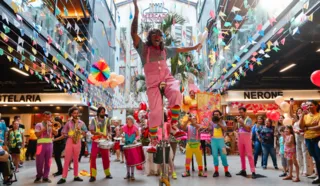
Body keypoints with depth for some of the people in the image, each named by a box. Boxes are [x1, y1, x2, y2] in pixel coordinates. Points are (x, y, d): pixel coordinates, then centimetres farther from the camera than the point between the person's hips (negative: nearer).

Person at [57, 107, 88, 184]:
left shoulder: (81, 123, 5)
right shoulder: (68, 122, 2)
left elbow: (85, 132, 5)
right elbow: (63, 132, 3)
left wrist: (80, 130, -13)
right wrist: (69, 135, -12)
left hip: (78, 141, 1)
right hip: (69, 141, -1)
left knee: (76, 160, 9)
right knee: (67, 159, -2)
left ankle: (76, 176, 17)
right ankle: (63, 178, 1)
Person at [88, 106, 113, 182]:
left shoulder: (107, 120, 4)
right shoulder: (94, 120, -3)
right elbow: (91, 131, -9)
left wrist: (108, 134, -3)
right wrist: (99, 133, -25)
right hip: (96, 141, -2)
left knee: (106, 157, 7)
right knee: (93, 157, -8)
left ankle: (107, 174, 22)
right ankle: (93, 175, 0)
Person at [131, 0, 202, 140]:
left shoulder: (164, 50, 22)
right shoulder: (144, 48, 8)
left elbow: (179, 50, 34)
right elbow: (134, 34, -5)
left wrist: (193, 48, 41)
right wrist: (136, 15, -12)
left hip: (167, 78, 3)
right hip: (153, 82, -3)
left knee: (176, 93, -30)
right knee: (156, 110, -15)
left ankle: (174, 128, -22)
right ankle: (153, 139, 0)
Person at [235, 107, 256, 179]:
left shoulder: (248, 119, -3)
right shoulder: (239, 119, 14)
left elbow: (248, 129, -15)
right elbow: (235, 128, 9)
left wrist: (241, 123, -17)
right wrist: (236, 122, -2)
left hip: (246, 137, -6)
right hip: (239, 138, 6)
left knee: (249, 154, -9)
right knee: (241, 154, 9)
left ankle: (253, 171, -8)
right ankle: (243, 170, 18)